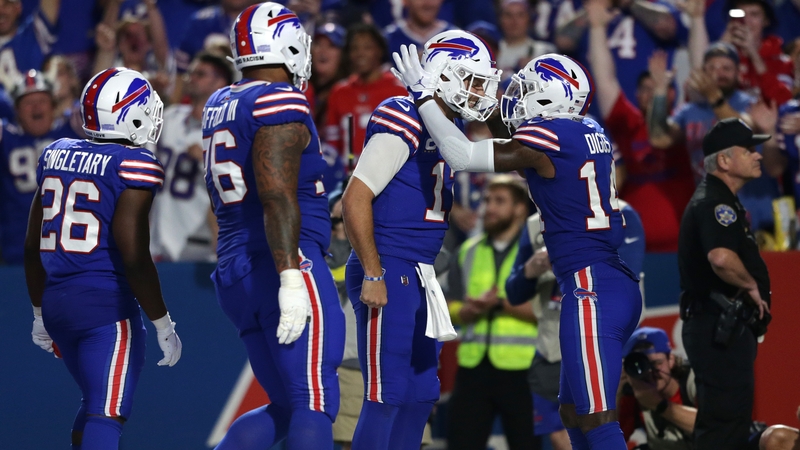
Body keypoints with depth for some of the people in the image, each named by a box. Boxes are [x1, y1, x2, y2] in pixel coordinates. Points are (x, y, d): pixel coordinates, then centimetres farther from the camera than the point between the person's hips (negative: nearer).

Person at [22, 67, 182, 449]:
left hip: (56, 302, 7)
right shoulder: (133, 166, -11)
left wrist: (40, 311, 26)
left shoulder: (55, 156, 11)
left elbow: (33, 246, 16)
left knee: (96, 405, 22)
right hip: (107, 305, -7)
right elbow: (133, 257, -15)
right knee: (106, 417, -9)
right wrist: (162, 324, -7)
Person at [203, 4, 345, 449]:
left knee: (284, 406, 14)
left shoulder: (219, 106, 15)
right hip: (282, 263, -9)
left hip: (235, 273, 9)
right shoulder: (281, 104, -10)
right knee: (315, 404, -9)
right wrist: (291, 278, -25)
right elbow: (277, 198, -20)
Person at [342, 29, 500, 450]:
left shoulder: (447, 130, 14)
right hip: (387, 271, -10)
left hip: (418, 275, 10)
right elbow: (355, 199, -18)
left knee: (421, 394, 12)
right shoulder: (404, 121, -14)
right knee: (387, 393, -9)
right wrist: (373, 274, -19)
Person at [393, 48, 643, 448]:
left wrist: (424, 95, 1)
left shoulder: (545, 137, -12)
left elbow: (461, 156, -9)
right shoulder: (589, 133, 12)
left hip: (592, 289, -9)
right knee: (573, 412, 16)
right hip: (618, 283, 9)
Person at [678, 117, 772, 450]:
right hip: (721, 326, -11)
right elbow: (721, 257, -35)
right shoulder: (714, 203, -16)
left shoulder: (716, 201, 19)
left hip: (725, 326, 11)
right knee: (725, 422, -11)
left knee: (726, 420, 15)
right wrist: (751, 286, -18)